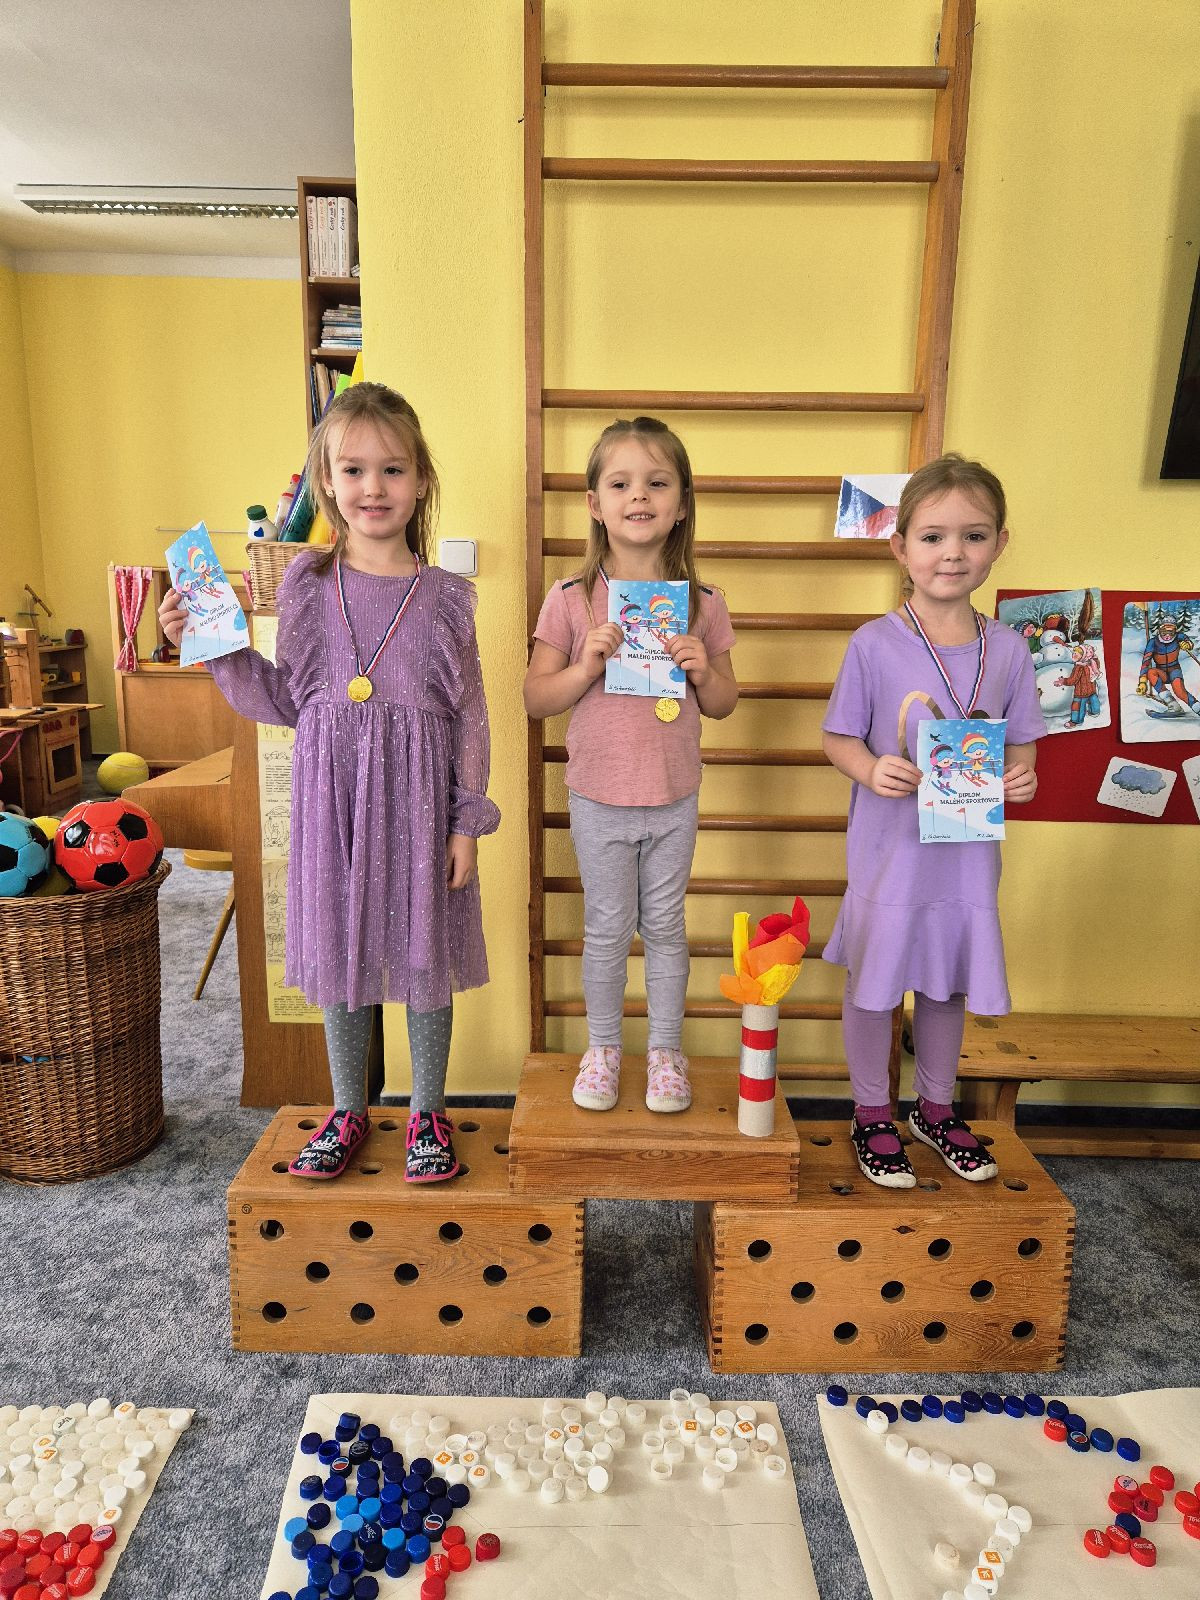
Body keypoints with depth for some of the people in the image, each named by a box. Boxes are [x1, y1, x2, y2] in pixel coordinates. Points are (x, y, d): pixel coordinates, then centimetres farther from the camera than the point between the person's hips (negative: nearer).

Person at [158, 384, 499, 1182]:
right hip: (331, 794, 2)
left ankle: (428, 1112, 29)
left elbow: (470, 717, -1)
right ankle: (348, 1110, 33)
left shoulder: (445, 597, -3)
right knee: (339, 951, 13)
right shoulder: (306, 585, 1)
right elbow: (285, 699, 6)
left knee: (424, 951, 9)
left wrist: (467, 820, -3)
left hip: (417, 797, -1)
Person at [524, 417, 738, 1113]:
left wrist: (703, 671, -16)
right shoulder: (572, 601, -8)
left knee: (665, 928, 14)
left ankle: (666, 1049, 33)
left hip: (674, 800, 1)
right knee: (607, 931, 12)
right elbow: (536, 698, -5)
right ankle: (603, 1047, 33)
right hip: (600, 800, -1)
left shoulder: (703, 604, -3)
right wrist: (586, 666, -22)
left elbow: (724, 703, 5)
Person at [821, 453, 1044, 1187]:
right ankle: (873, 1115, 33)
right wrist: (872, 770, -24)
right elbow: (839, 736, -4)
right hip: (890, 847, -3)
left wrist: (1021, 776, -14)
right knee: (874, 982, 10)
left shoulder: (1008, 649, -1)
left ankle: (937, 1109, 42)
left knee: (949, 983, 19)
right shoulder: (875, 644, -11)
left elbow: (1020, 742, 7)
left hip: (968, 849, 3)